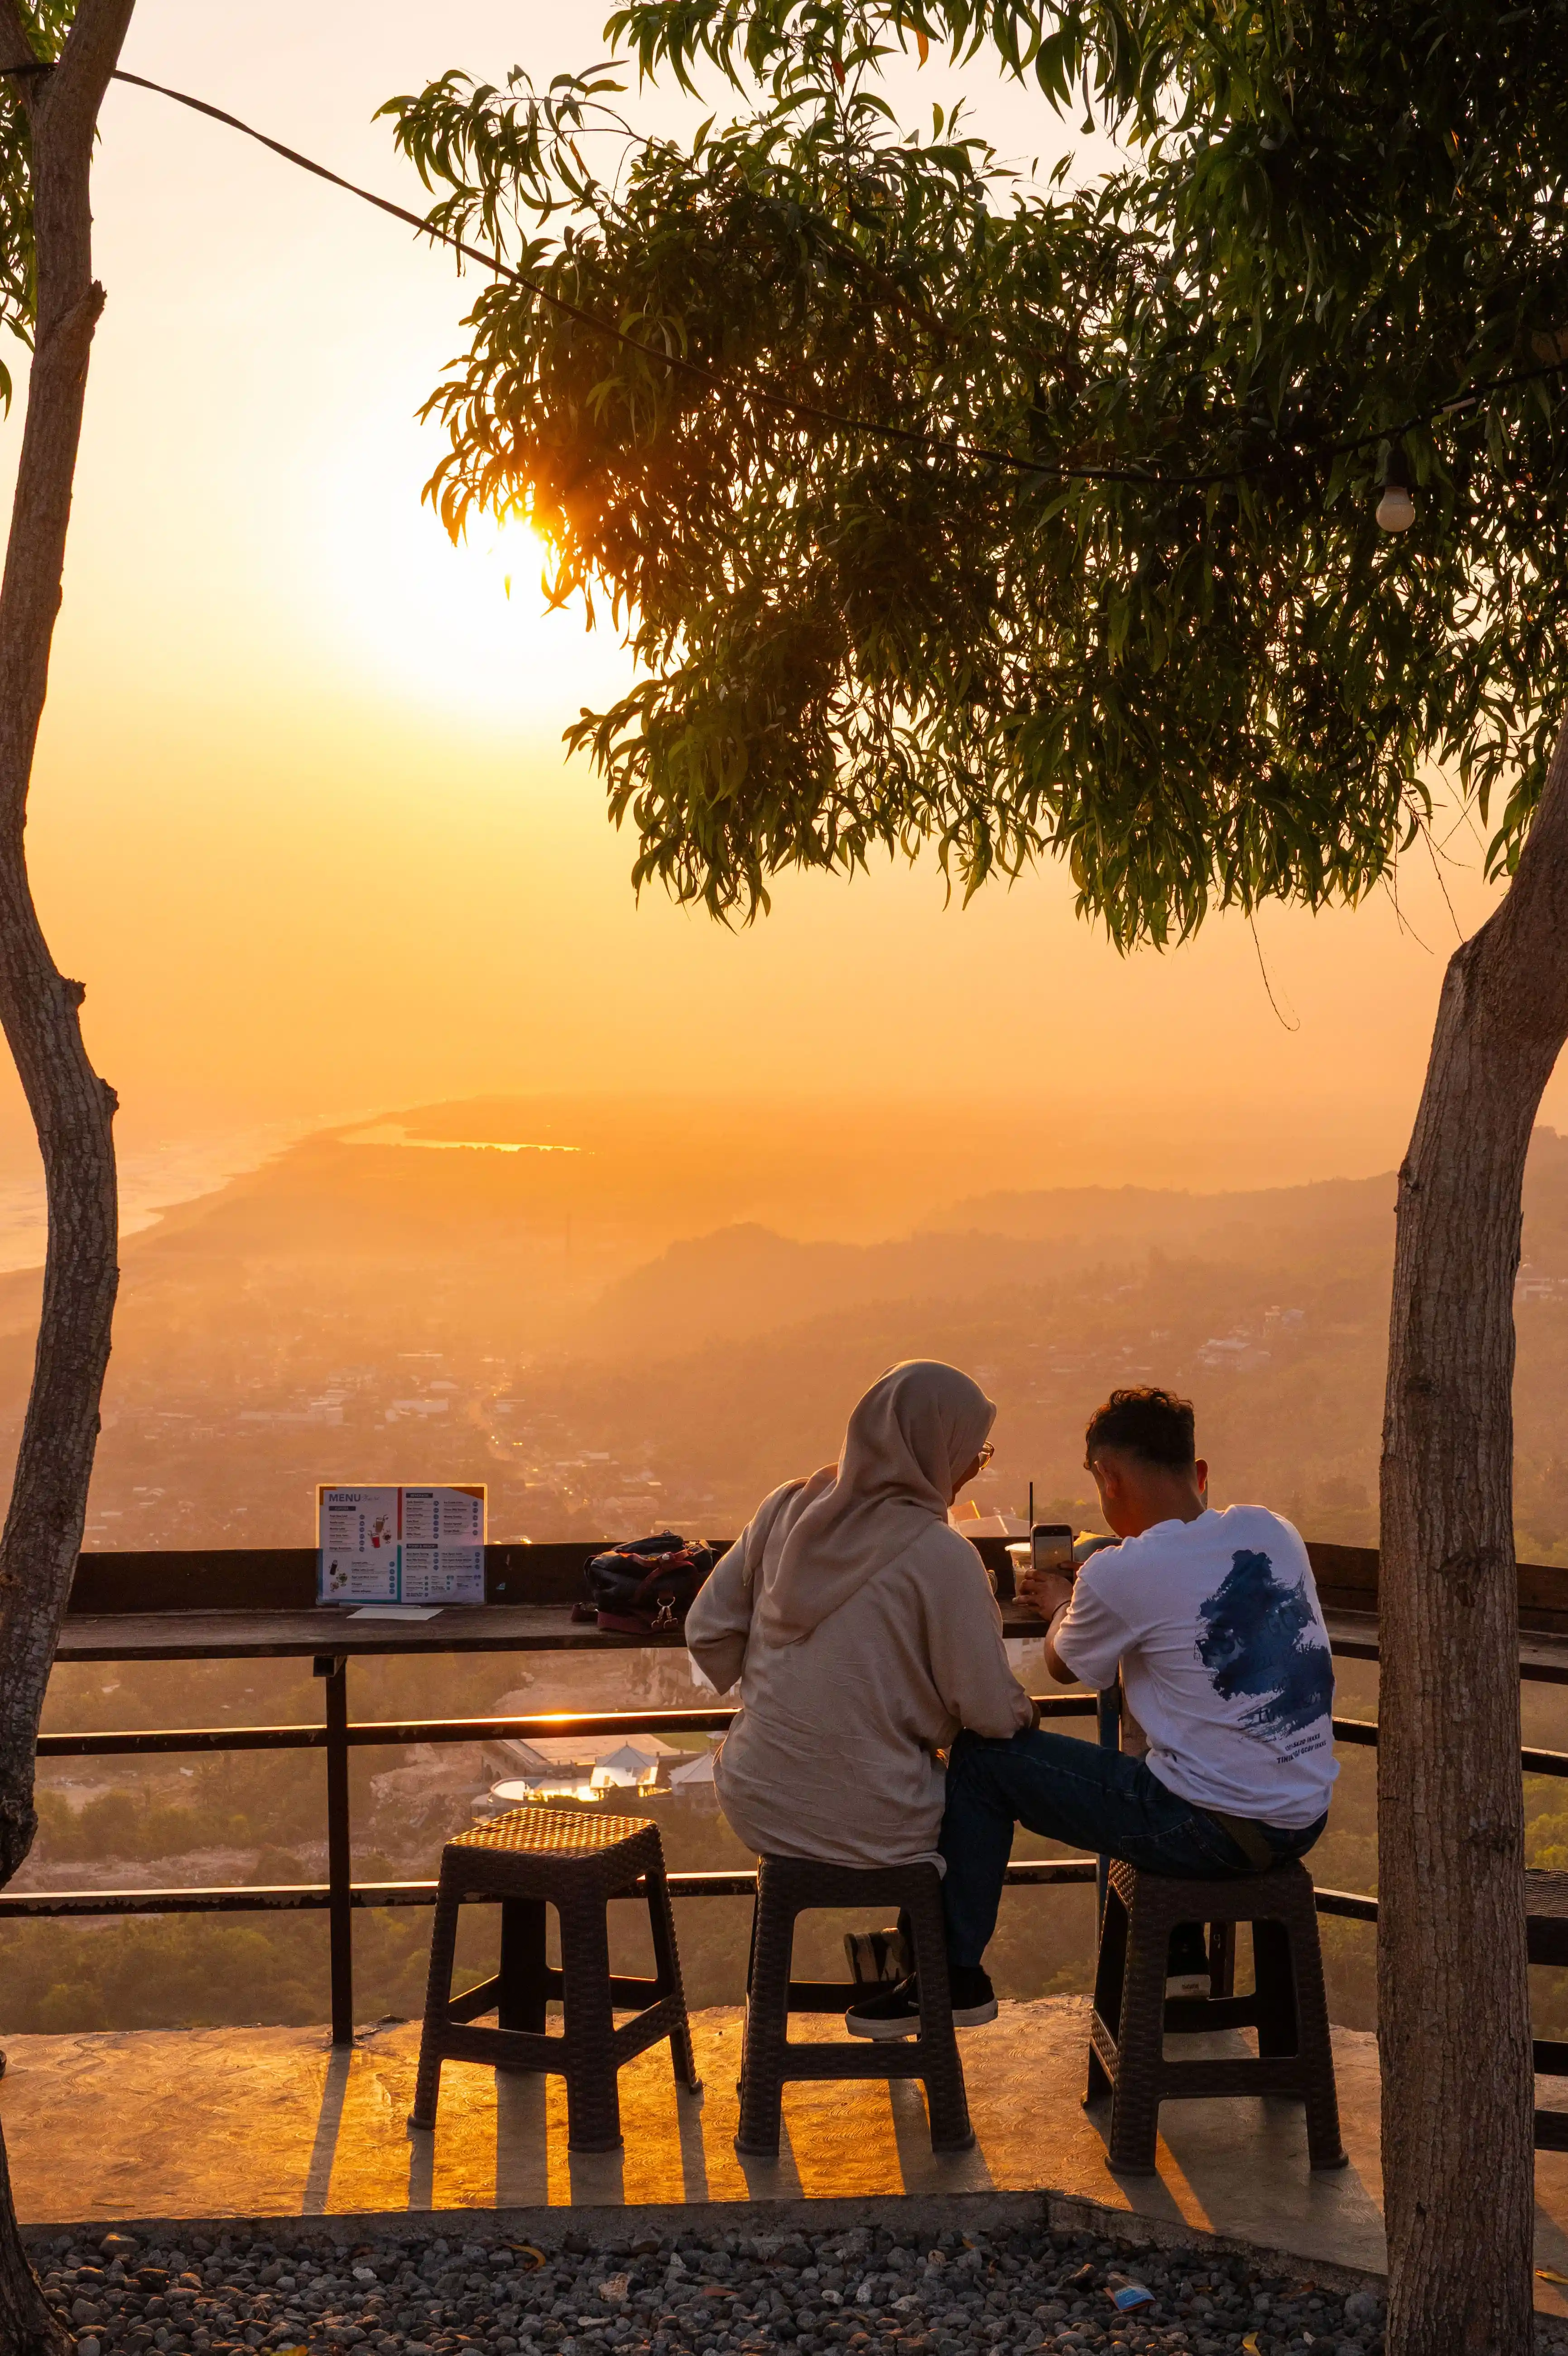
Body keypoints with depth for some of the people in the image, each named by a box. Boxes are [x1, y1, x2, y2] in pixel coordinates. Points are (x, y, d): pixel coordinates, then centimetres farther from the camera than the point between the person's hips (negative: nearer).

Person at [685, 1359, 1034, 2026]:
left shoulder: (788, 1508, -1)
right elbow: (991, 1712, -13)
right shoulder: (940, 1555, -17)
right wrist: (1023, 1710, 10)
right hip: (865, 1828, -5)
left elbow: (707, 1631, 4)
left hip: (756, 1807, 6)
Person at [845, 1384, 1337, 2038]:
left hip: (1215, 1834, -7)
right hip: (1306, 1819, 7)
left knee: (982, 1756, 7)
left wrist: (1061, 1606, 27)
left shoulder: (1119, 1576, -15)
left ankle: (950, 1976, 18)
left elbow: (1063, 1667, 6)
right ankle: (1175, 1951, 40)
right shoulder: (1273, 1531, 3)